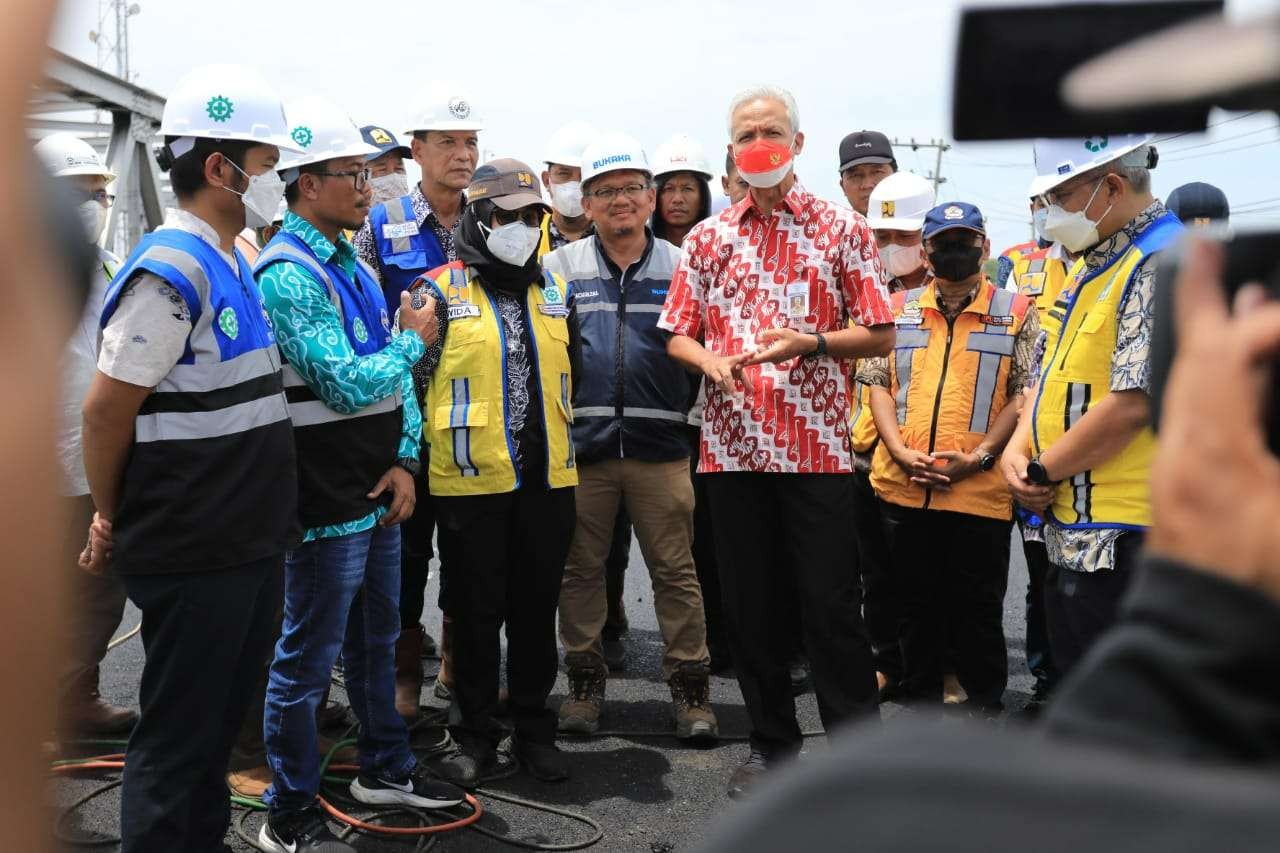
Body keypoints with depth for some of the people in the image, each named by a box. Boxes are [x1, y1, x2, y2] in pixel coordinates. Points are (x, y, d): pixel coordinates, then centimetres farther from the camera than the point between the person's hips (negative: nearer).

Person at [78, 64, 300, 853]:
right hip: (193, 555, -9)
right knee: (177, 737, 4)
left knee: (220, 723, 20)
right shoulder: (173, 271, -18)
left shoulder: (233, 267, 12)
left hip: (246, 545, 9)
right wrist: (113, 521, -2)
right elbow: (106, 410, -16)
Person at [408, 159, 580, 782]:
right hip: (471, 480, -4)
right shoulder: (439, 292, -3)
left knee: (537, 609, 11)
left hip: (548, 479, 4)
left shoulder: (555, 291, 13)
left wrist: (573, 454, 17)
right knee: (477, 612, 6)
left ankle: (534, 729, 23)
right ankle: (475, 731, 21)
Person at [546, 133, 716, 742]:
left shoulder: (681, 267, 7)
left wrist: (687, 409, 0)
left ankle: (689, 686, 13)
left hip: (660, 446, 0)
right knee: (580, 569, 8)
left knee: (675, 571, 2)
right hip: (578, 446, 1)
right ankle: (584, 680, 21)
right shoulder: (559, 267, 7)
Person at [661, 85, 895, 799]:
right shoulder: (708, 237, 11)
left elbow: (880, 336, 0)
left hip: (817, 447, -3)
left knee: (831, 605, -1)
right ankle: (774, 741, 25)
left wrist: (810, 343, -16)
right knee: (750, 605, 10)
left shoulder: (842, 229, 3)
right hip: (733, 446, 3)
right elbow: (678, 335, 13)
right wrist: (712, 361, -8)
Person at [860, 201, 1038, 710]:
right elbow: (878, 383, 8)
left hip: (980, 491, -3)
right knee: (917, 606, 13)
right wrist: (900, 452, -6)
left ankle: (985, 709, 19)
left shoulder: (1016, 313, 4)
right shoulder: (899, 310, 12)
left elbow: (1025, 394, -2)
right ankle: (920, 704, 25)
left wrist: (978, 456, -13)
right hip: (903, 487, 3)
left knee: (979, 611, 6)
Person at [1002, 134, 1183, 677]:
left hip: (1121, 536, -10)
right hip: (1074, 530, 10)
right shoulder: (1093, 264, 15)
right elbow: (1053, 370, 20)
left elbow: (1132, 403, -24)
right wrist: (1018, 449, 1)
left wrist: (1041, 472, -13)